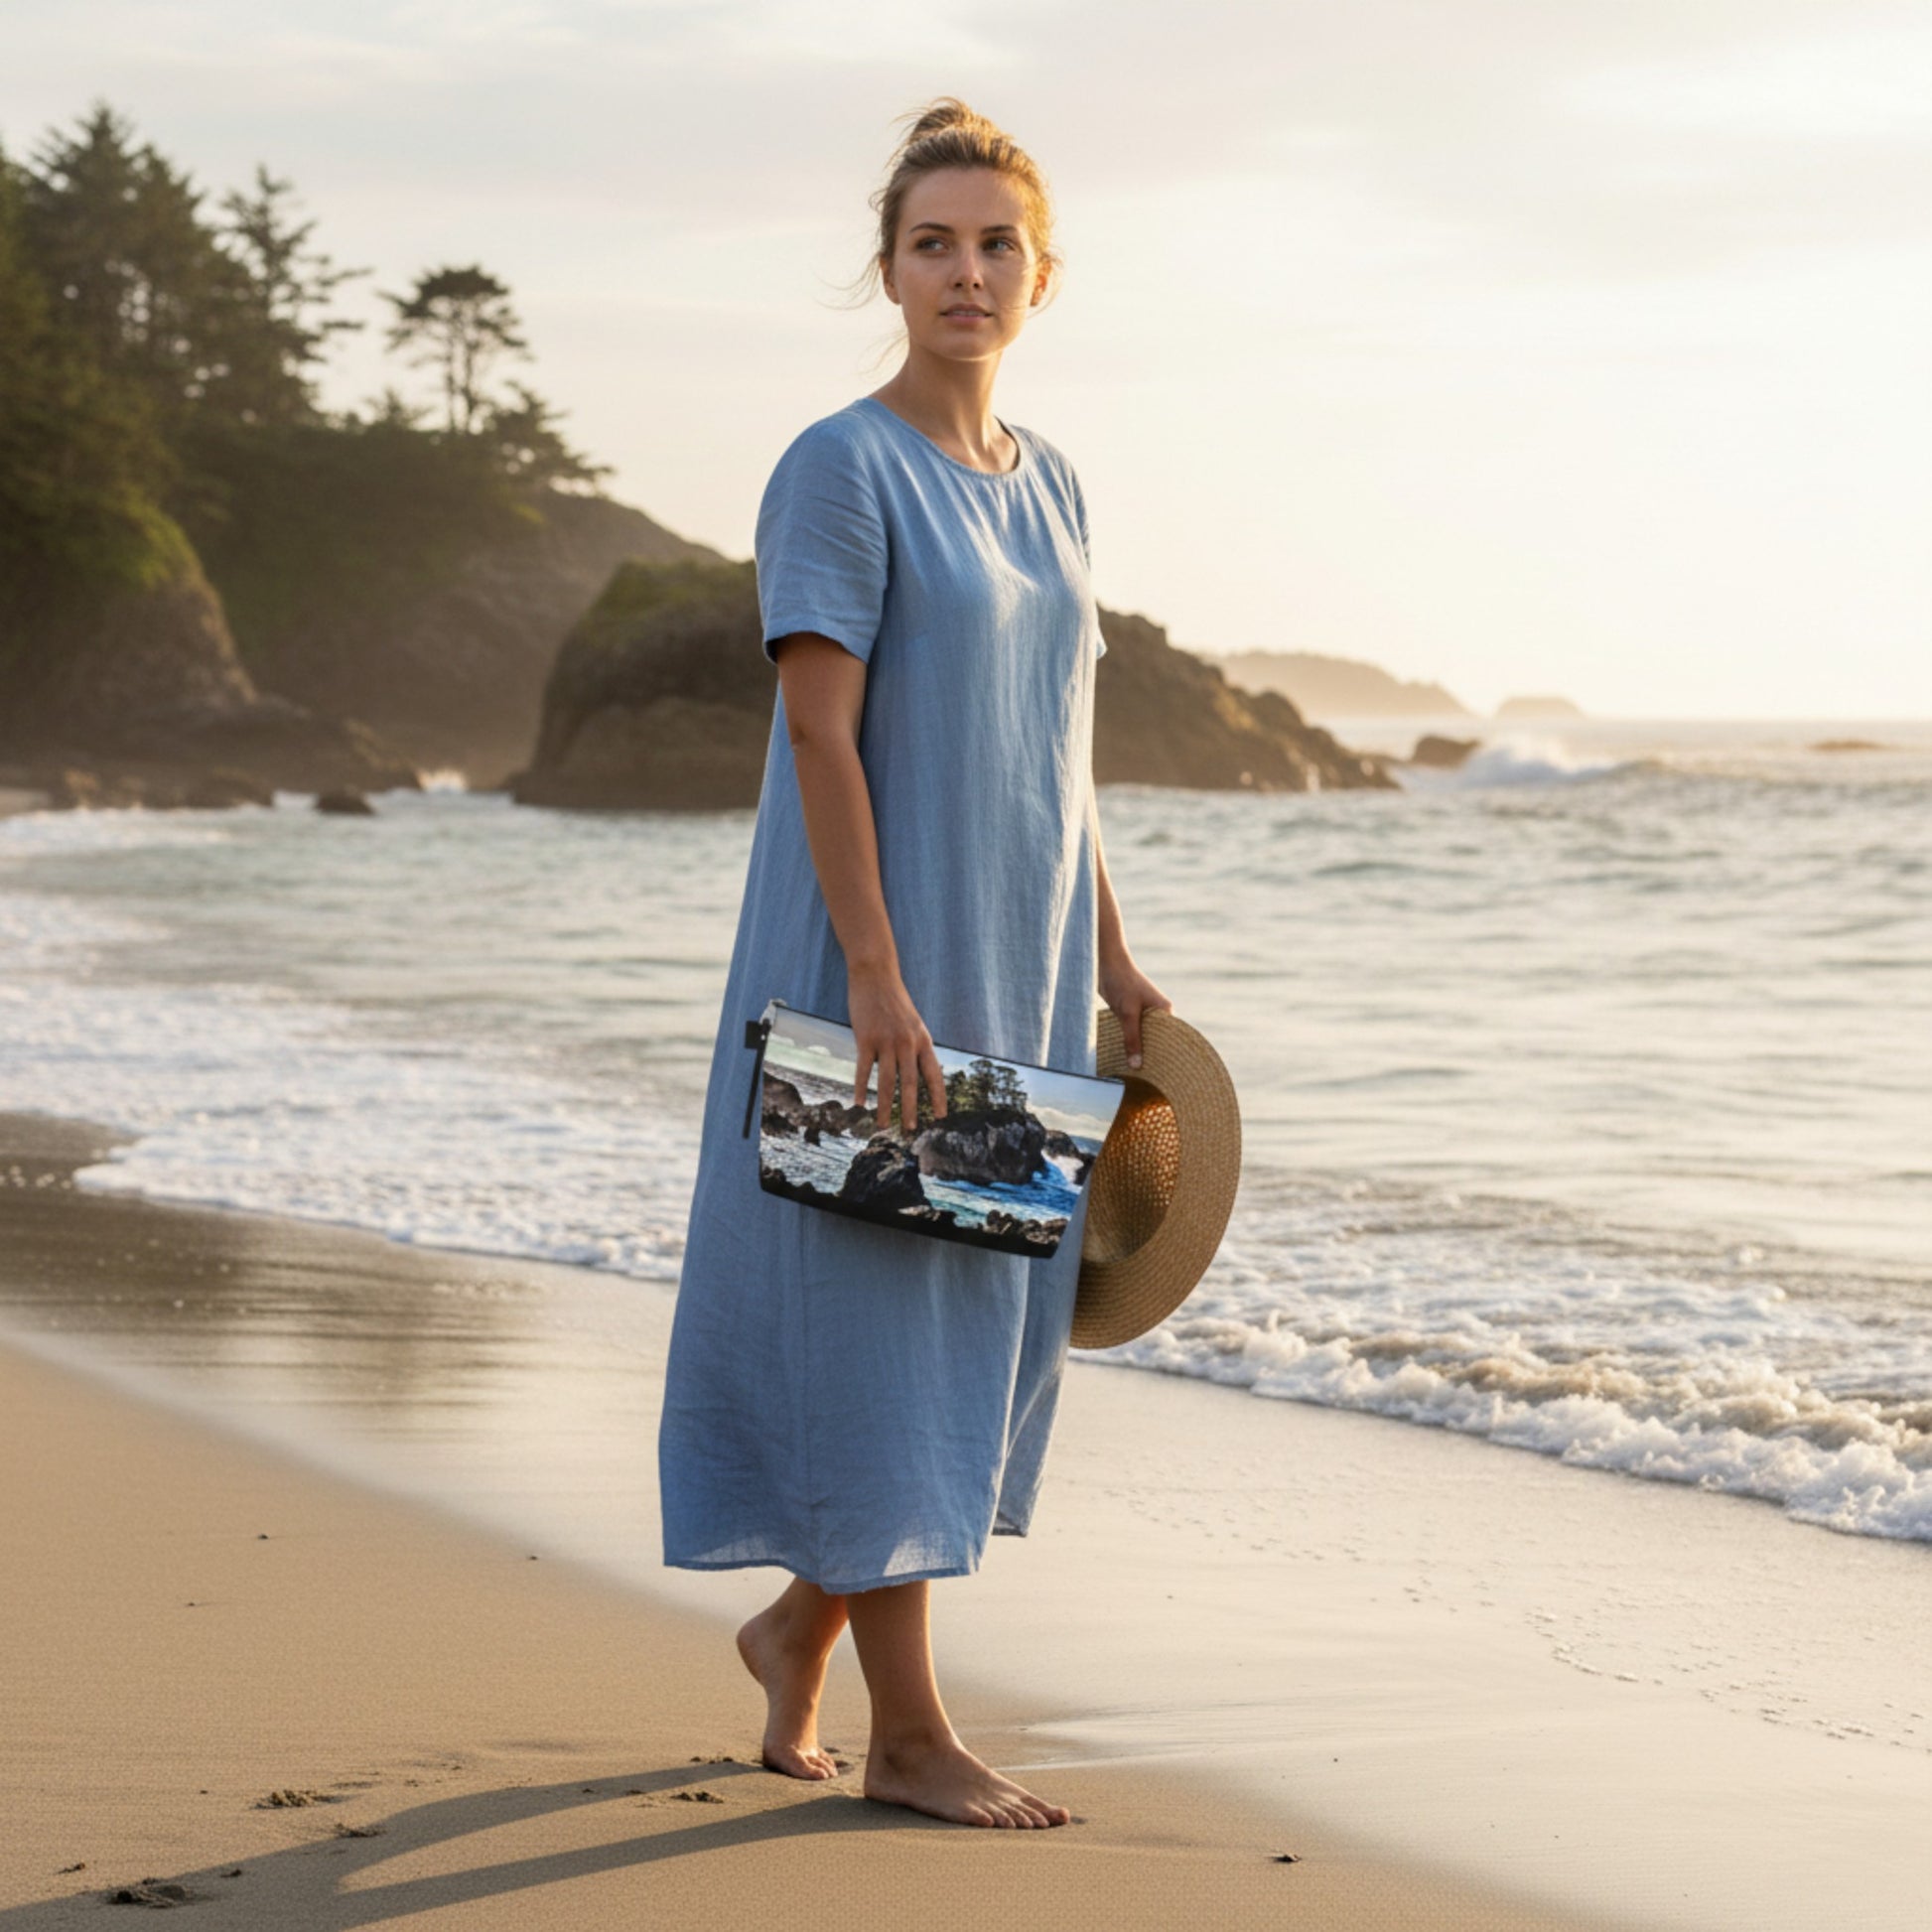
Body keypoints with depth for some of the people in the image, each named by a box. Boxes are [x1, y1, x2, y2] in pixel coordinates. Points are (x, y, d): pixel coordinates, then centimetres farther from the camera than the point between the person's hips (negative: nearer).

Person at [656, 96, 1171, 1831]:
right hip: (880, 951, -8)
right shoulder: (843, 470, -10)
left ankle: (802, 1623, 30)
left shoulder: (1048, 485, 13)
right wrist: (878, 980, -21)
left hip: (1019, 967, 8)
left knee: (979, 1316, 12)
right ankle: (909, 1733, 4)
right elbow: (819, 732, -16)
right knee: (878, 1314, -3)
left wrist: (1110, 957, 15)